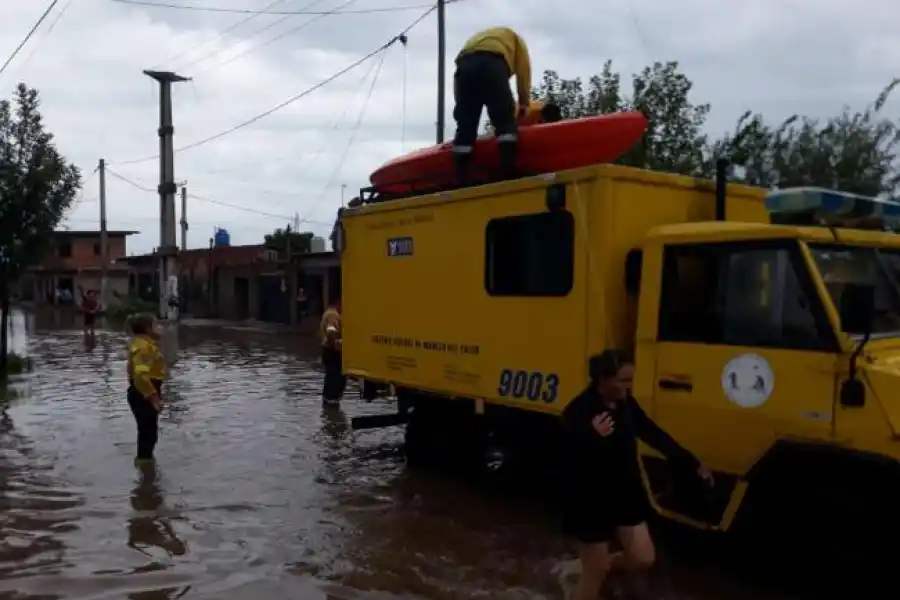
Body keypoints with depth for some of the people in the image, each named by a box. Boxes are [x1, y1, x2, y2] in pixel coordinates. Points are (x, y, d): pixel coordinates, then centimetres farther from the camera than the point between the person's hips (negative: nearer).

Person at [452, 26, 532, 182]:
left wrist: (461, 105, 23)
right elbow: (523, 71, 17)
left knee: (465, 125, 4)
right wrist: (523, 104, 20)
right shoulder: (514, 38, 35)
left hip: (465, 64, 4)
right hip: (492, 63, -4)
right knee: (505, 121, -2)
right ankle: (509, 173, -15)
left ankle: (461, 179, -3)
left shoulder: (477, 38, 43)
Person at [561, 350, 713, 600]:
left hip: (626, 494, 7)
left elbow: (654, 435, 7)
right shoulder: (579, 411, -23)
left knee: (643, 559, 10)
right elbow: (571, 461, -27)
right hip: (591, 501, -7)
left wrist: (693, 464, 9)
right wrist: (594, 437, -44)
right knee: (594, 570, 6)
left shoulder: (625, 404, -1)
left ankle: (607, 564, 40)